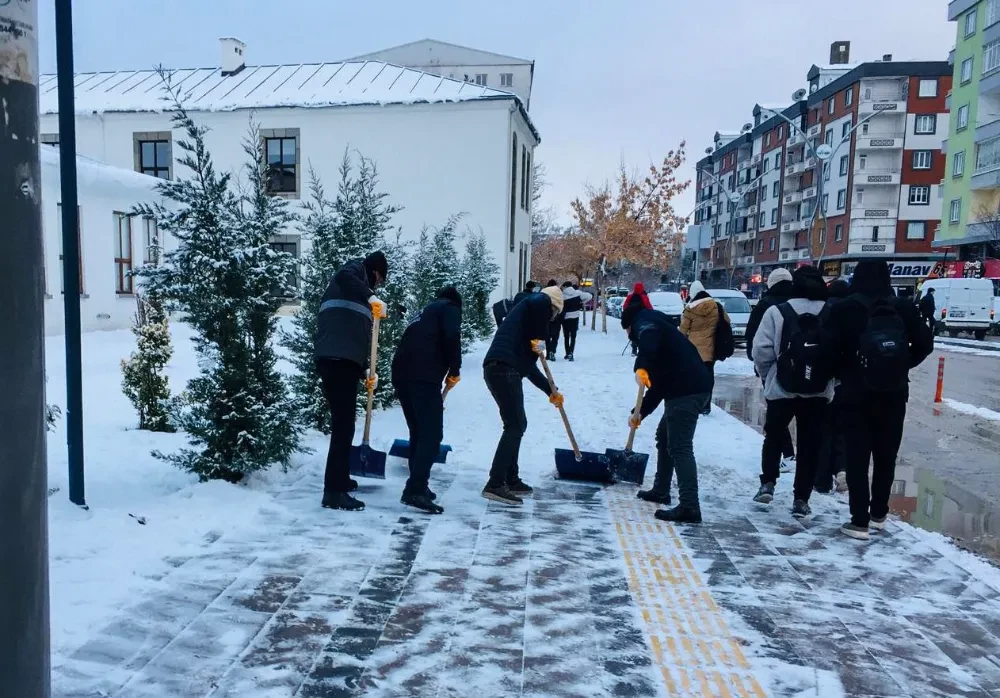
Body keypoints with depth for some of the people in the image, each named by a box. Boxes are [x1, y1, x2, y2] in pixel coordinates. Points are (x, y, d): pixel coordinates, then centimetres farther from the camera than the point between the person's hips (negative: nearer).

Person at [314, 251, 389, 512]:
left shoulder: (358, 295, 30)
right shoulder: (357, 268, 8)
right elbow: (343, 277, -19)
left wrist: (366, 371, 15)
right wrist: (370, 297, -29)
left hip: (342, 360, 10)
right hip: (337, 360, -10)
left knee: (343, 422, 20)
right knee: (343, 424, -11)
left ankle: (340, 479, 33)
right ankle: (333, 492, -10)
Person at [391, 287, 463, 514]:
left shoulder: (425, 311, 35)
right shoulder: (450, 308, 13)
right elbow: (452, 336, -9)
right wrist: (454, 371, 3)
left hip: (401, 373, 8)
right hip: (422, 375, -8)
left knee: (418, 432, 17)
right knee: (432, 434, -9)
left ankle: (417, 487, 20)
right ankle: (415, 490, -18)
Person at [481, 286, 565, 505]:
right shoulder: (542, 301, 10)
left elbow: (528, 366, 32)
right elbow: (540, 301, -20)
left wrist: (550, 390, 35)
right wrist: (540, 340, -9)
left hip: (497, 369, 9)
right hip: (504, 369, -9)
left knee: (518, 424, 19)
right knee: (515, 426, -8)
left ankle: (511, 480, 26)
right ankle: (495, 485, -9)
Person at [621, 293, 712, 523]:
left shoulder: (643, 321, 5)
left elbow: (649, 339, -24)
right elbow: (659, 383, 32)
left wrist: (640, 366, -35)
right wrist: (640, 411, 34)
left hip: (687, 388, -10)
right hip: (692, 385, 10)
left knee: (680, 447, -11)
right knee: (664, 437, 24)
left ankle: (689, 507, -14)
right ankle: (660, 491, 35)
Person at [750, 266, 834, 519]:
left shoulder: (777, 312, -8)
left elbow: (761, 351, -11)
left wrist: (767, 375, 7)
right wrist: (828, 376, 10)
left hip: (781, 389, -1)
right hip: (819, 392, 1)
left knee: (773, 436, 21)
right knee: (810, 446, 10)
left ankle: (767, 484, 16)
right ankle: (801, 499, 12)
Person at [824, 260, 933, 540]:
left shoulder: (844, 309, -9)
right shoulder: (904, 308, 0)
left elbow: (828, 347, -14)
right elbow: (925, 344, 2)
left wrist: (843, 373, 2)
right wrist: (901, 366, 13)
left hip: (857, 394, -3)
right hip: (894, 394, 3)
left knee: (857, 458, 2)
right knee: (886, 456, 17)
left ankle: (859, 522, 1)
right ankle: (878, 514, 27)